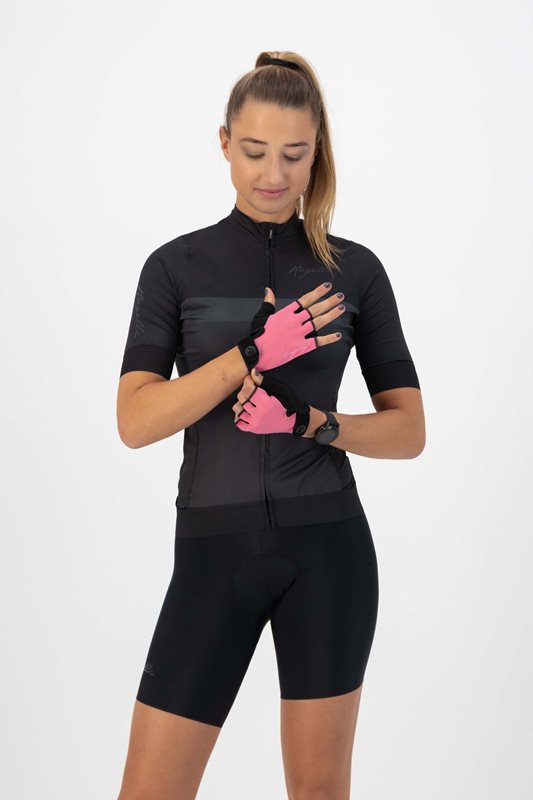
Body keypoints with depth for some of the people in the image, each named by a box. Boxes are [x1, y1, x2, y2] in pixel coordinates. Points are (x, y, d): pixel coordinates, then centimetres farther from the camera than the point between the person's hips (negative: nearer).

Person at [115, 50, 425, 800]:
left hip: (327, 547, 0)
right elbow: (135, 421, -10)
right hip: (216, 551, 0)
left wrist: (307, 420, -16)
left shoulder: (356, 269, 3)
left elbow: (410, 431, 2)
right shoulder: (175, 266, 2)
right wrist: (256, 352, -20)